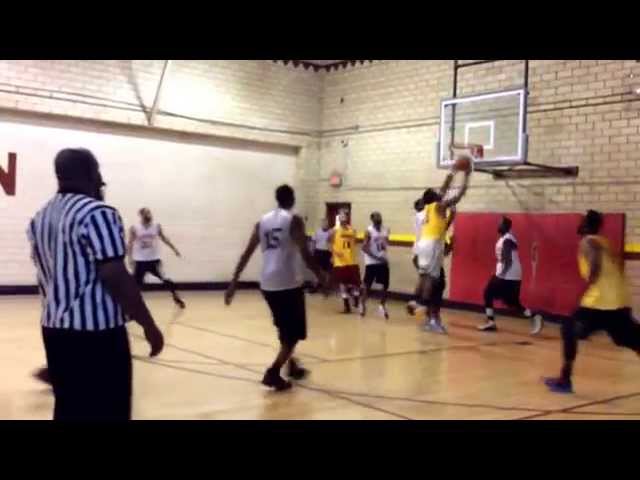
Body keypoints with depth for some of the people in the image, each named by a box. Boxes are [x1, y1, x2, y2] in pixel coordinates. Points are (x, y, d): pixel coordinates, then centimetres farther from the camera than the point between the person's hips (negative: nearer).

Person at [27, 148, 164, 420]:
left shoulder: (39, 218, 12)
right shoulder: (97, 213, -14)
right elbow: (115, 278, -19)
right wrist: (149, 326, -12)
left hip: (54, 329, 9)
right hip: (97, 331, -8)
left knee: (69, 410, 16)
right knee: (106, 412, -1)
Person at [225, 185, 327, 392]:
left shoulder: (262, 221, 11)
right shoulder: (294, 220, -5)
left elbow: (246, 254, 8)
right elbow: (304, 253, -14)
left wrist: (233, 283, 11)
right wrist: (321, 276, -4)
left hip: (267, 284, 6)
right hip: (289, 283, -6)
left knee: (285, 329, 25)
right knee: (294, 332, 4)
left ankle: (292, 366, 36)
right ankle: (273, 373, -10)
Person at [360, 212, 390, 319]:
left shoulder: (385, 230, 7)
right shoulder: (369, 231, -10)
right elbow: (364, 248, -15)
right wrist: (376, 257, -19)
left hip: (383, 261, 5)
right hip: (371, 262, -5)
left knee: (385, 285, 3)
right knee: (368, 285, 4)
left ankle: (382, 306, 18)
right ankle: (363, 304, 22)